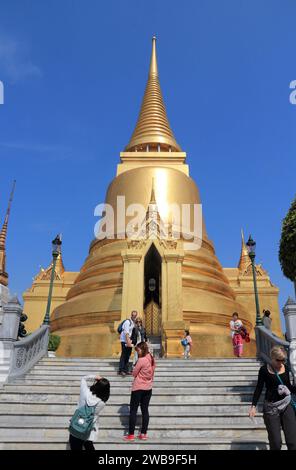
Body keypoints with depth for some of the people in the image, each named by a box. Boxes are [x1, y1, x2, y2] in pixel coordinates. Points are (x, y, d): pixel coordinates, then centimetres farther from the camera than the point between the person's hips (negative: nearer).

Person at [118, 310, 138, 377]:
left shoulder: (134, 323, 11)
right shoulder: (127, 322, -14)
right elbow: (126, 332, -21)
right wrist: (128, 341, -26)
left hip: (129, 341, 8)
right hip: (124, 341, -8)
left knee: (127, 356, 10)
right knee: (123, 355, -6)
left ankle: (126, 370, 17)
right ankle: (121, 370, -2)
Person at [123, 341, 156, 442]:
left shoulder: (141, 360, -20)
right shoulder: (152, 359, 2)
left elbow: (134, 374, -11)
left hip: (138, 388, -7)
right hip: (148, 388, 7)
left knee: (133, 410, 3)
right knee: (145, 410, 12)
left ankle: (131, 435, 7)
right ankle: (144, 434, 17)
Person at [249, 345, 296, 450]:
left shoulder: (285, 368, 1)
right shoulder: (264, 369, -9)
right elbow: (259, 388, -4)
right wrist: (253, 406, -9)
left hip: (287, 406, 3)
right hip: (271, 407, -3)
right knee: (276, 443, -3)